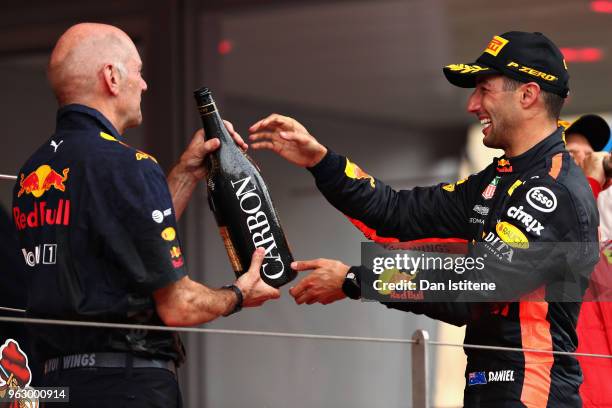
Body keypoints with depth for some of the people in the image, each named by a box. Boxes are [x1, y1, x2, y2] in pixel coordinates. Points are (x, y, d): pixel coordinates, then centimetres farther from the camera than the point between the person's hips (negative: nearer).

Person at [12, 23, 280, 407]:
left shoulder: (31, 172, 11)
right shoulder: (126, 166, -14)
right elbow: (176, 307, -12)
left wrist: (188, 173, 23)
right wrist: (238, 296, 7)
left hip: (58, 376, 8)